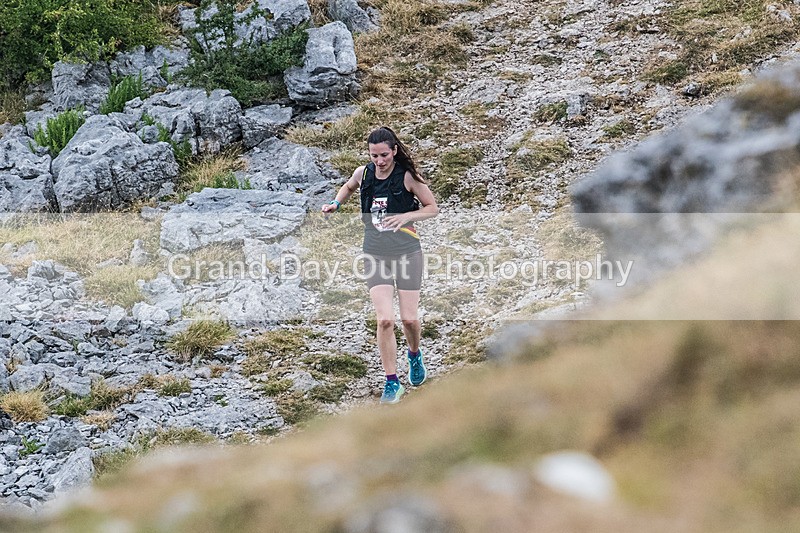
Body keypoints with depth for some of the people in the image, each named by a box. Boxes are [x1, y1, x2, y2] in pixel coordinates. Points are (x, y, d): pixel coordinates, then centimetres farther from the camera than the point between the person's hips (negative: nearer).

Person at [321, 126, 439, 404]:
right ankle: (392, 382, -1)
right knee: (385, 320, -12)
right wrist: (336, 203, 4)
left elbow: (432, 208, -2)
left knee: (409, 319, 1)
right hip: (375, 254, 2)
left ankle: (415, 355, 37)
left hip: (407, 251, -2)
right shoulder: (363, 173, -1)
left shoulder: (407, 176, -10)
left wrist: (405, 216, -18)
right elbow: (349, 186, 24)